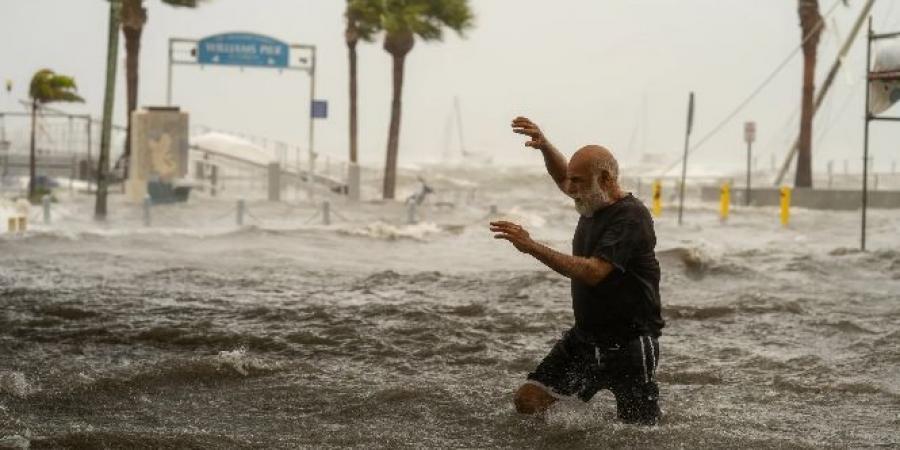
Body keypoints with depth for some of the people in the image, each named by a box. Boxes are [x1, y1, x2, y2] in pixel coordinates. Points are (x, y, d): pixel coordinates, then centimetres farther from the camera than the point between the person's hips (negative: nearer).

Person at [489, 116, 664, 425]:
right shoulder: (594, 203, 6)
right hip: (584, 338, 8)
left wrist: (531, 247, -32)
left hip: (629, 347, -8)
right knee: (528, 400, -4)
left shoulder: (630, 217, -20)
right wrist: (544, 145, 8)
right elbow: (562, 176, 28)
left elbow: (593, 272, -31)